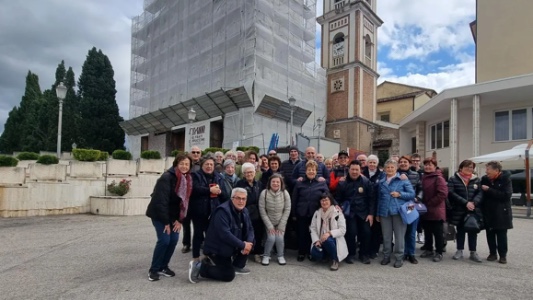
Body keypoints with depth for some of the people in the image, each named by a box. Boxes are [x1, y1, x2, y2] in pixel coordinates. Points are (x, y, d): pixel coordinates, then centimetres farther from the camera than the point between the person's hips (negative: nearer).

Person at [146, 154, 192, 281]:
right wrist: (166, 222, -22)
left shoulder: (187, 180, -1)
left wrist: (180, 220, -5)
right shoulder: (167, 177, -22)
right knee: (164, 240, -13)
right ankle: (153, 269, 5)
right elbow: (161, 201, -25)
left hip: (173, 215, 7)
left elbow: (186, 201, 1)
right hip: (159, 214, -6)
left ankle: (163, 266, 18)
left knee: (174, 239, 0)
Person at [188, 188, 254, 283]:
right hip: (216, 249, -8)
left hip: (230, 247, 8)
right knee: (229, 276, -9)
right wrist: (243, 245, -28)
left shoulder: (244, 211, 2)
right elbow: (225, 234, -32)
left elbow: (250, 229, 5)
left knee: (250, 242, -4)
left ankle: (238, 266, 13)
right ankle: (200, 267, 1)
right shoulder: (223, 211, -24)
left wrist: (248, 242, -16)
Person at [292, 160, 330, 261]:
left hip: (316, 214, 0)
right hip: (302, 214, 1)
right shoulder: (299, 184, 5)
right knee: (302, 234, 7)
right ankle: (301, 253, 22)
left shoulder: (322, 184, 3)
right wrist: (293, 214, 3)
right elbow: (294, 200, 6)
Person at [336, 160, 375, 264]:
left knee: (366, 233, -1)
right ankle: (350, 254, 8)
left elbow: (371, 199, -1)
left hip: (364, 212, 1)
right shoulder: (343, 183, -2)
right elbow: (338, 199, 5)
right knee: (351, 232, -12)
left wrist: (371, 213, -5)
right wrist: (340, 212, -5)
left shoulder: (366, 182, -3)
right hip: (349, 213, -1)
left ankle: (364, 255, 20)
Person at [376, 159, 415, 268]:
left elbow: (412, 194, -1)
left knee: (399, 235, 2)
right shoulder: (381, 182, 14)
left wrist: (399, 194, -16)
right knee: (386, 235, 9)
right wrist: (377, 213, 17)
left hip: (399, 211, -3)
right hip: (385, 212, 4)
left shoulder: (403, 180, 1)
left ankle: (399, 257, 14)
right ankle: (386, 256, 22)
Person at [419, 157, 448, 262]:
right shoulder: (423, 177, 10)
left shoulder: (438, 178, -12)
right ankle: (428, 250, 29)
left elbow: (443, 193, -21)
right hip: (425, 210, 7)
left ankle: (439, 253, 15)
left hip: (436, 211, -7)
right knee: (427, 232, 16)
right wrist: (423, 203, 8)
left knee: (438, 233, 4)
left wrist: (429, 203, -15)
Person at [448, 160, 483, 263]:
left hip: (473, 210, 2)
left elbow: (479, 193, 1)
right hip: (459, 210, -2)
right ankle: (459, 250, 20)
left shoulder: (476, 180, 8)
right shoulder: (453, 179, -3)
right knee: (460, 230, 10)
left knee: (473, 231, 6)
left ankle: (473, 252, 17)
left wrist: (473, 203, -18)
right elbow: (451, 193, -13)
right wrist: (465, 203, -19)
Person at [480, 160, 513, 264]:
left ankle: (503, 255, 16)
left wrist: (489, 190, -20)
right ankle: (492, 253, 20)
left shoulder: (505, 179, -9)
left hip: (501, 213, -4)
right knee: (490, 234, 9)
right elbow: (482, 194, 11)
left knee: (501, 235, 5)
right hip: (488, 213, 4)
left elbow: (506, 195, -19)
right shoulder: (484, 179, 2)